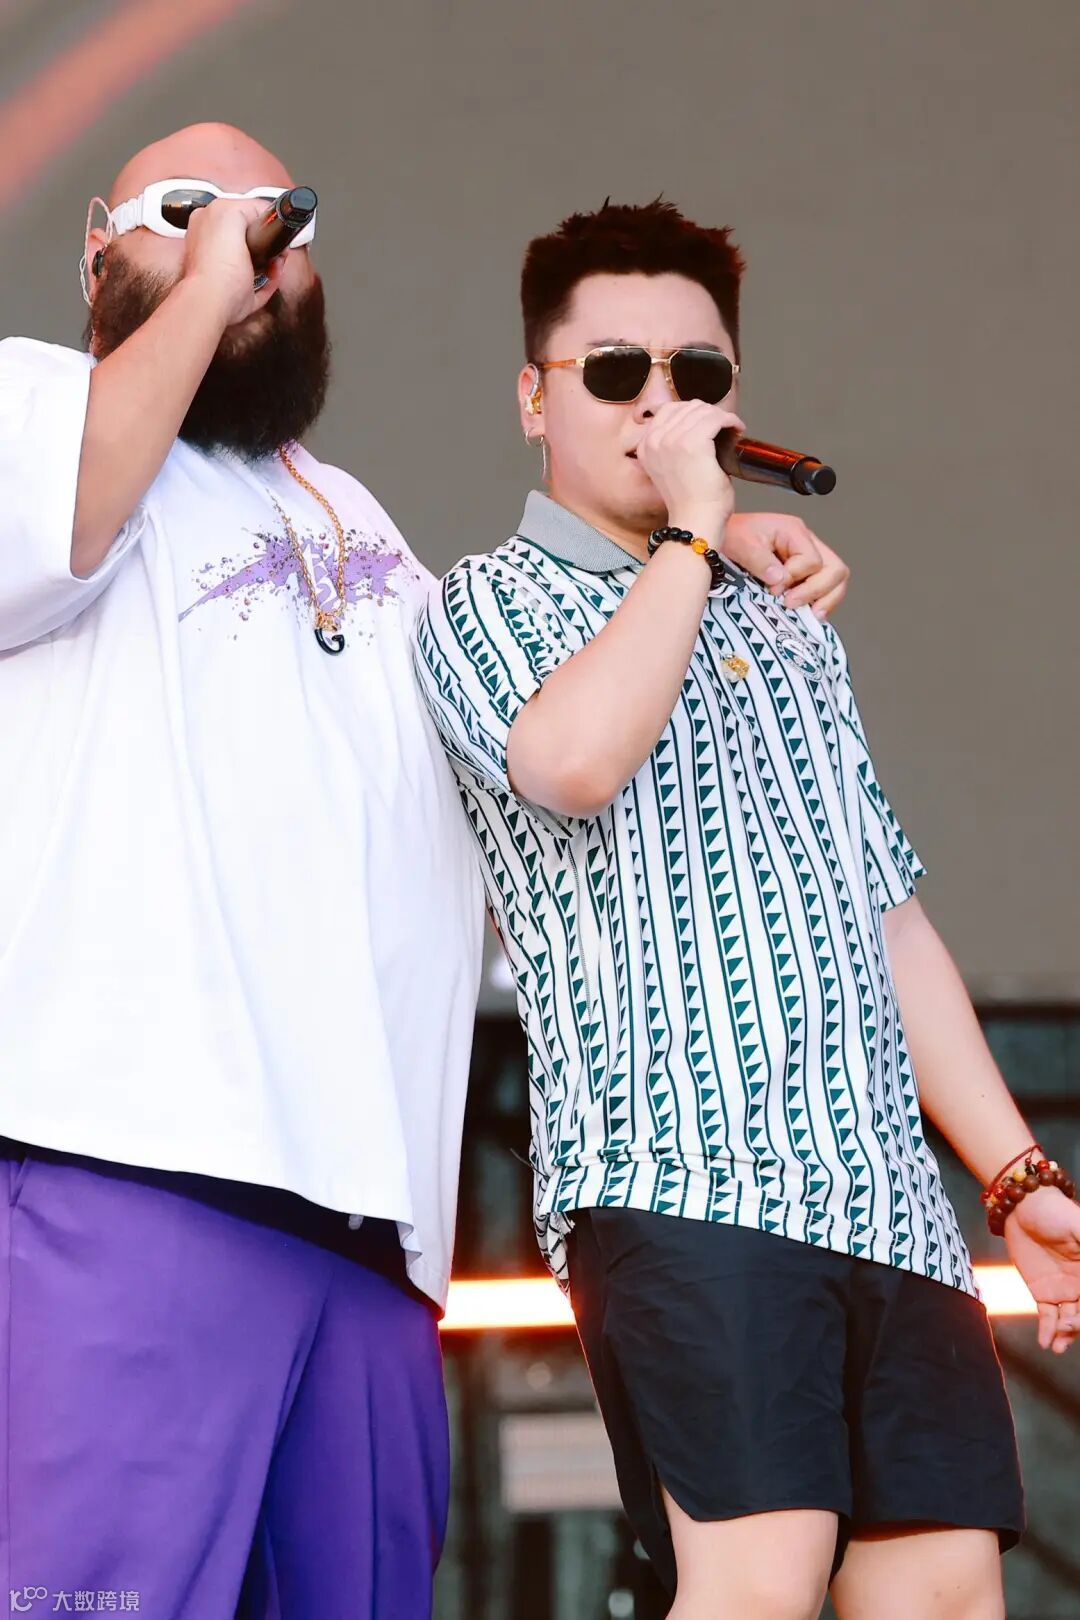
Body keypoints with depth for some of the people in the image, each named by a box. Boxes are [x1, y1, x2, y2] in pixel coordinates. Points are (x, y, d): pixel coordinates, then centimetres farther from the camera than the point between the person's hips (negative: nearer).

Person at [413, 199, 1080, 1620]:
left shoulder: (792, 635, 28)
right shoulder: (490, 604, 10)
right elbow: (570, 758, -15)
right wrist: (689, 538, -3)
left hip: (885, 1193, 6)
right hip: (676, 1177, -6)